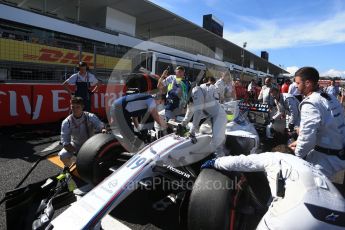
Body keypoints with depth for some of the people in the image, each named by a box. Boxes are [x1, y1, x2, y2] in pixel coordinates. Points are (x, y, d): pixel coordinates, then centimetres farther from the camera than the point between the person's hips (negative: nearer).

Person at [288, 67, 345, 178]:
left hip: (327, 158, -9)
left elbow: (307, 137, -27)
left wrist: (298, 154, -8)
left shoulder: (310, 104, -23)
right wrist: (299, 142, 13)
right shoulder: (331, 98, 7)